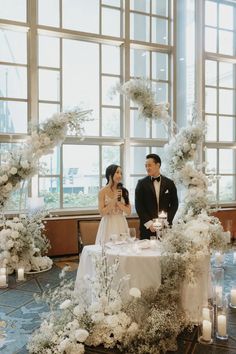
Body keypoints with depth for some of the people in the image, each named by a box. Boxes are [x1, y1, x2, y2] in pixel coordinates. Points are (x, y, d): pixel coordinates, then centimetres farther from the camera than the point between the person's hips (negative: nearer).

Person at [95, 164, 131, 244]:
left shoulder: (123, 190, 4)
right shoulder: (103, 191, -5)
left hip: (121, 225, 3)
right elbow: (102, 213, -9)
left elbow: (129, 211, 2)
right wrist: (113, 200, -16)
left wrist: (118, 202, -12)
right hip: (108, 225, -3)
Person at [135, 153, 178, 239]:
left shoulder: (169, 183, 6)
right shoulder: (142, 183, 2)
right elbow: (138, 205, -3)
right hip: (147, 227, -1)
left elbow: (174, 203, 6)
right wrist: (149, 223, -11)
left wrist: (167, 221, -6)